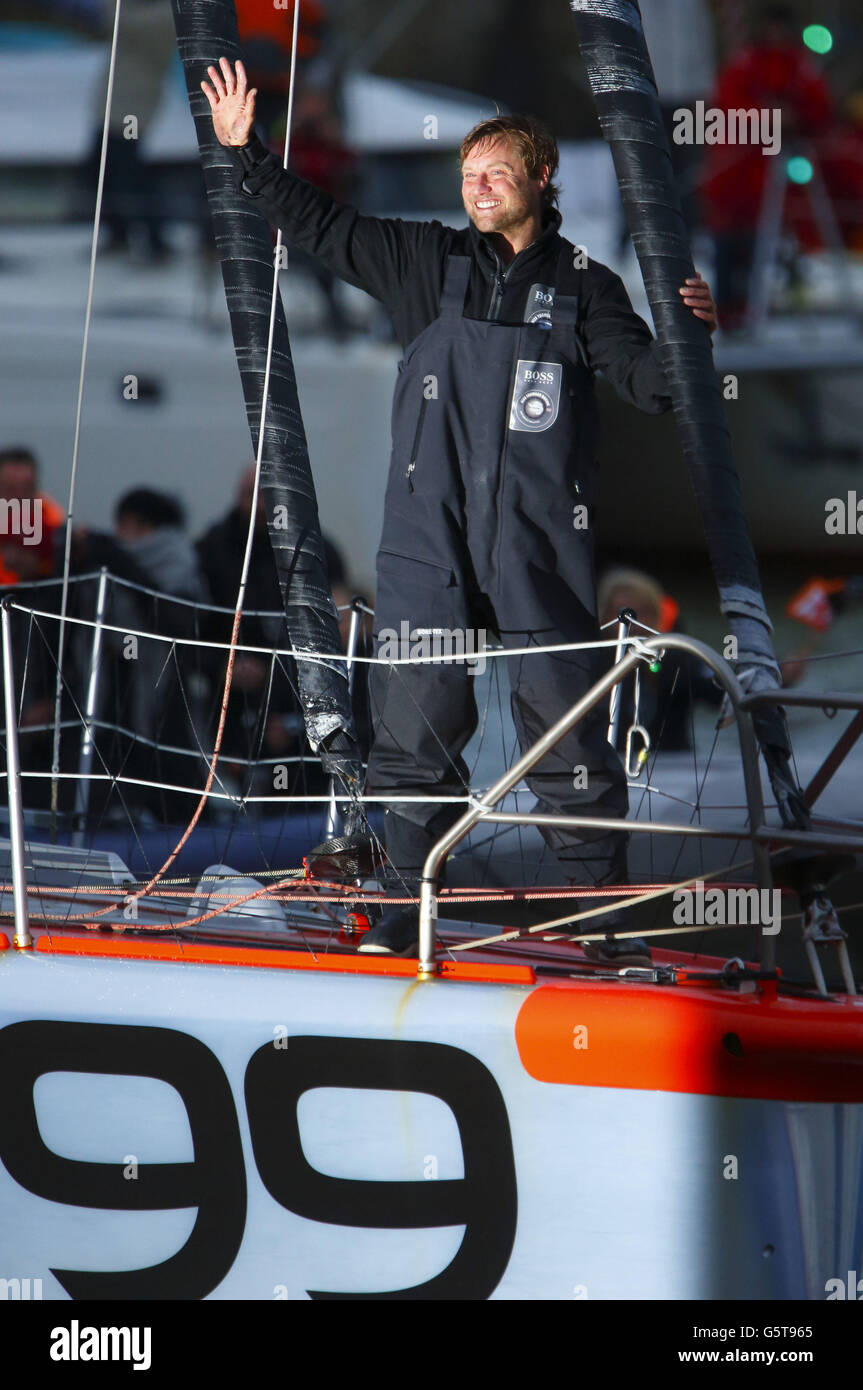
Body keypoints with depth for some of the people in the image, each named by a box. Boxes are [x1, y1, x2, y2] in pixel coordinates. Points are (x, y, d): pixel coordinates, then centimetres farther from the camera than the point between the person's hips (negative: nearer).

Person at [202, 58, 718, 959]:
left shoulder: (583, 287, 8)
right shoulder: (427, 262, 11)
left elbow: (650, 386, 4)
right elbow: (316, 224, 14)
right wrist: (245, 153, 9)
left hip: (540, 547, -1)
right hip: (429, 545, 1)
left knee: (566, 732, -3)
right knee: (416, 727, 1)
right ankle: (407, 908, 10)